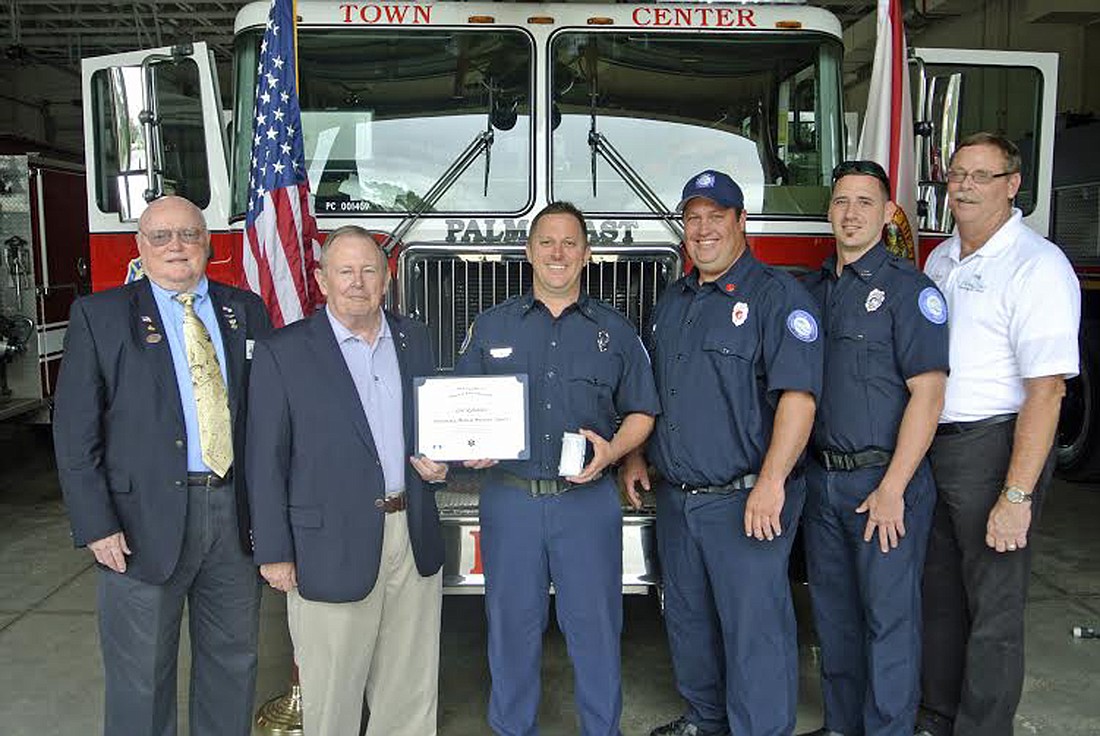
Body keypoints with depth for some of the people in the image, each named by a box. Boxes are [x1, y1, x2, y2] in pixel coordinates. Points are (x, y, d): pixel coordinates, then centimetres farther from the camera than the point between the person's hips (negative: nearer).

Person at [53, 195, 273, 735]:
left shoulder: (247, 312, 7)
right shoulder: (99, 316, -2)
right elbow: (75, 432, -5)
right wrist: (96, 526, -11)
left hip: (235, 511, 3)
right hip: (145, 520, -3)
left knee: (233, 659, 16)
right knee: (140, 674, 9)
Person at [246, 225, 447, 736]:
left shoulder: (414, 338, 8)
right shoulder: (282, 353, -6)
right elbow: (266, 460, -6)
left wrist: (437, 461, -1)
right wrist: (273, 553, -6)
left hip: (413, 535, 4)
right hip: (333, 544, -4)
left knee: (411, 682, 16)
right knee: (332, 693, 10)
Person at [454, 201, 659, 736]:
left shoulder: (615, 331, 7)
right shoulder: (491, 326, 8)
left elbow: (641, 412, 9)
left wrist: (612, 449, -10)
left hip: (588, 499, 0)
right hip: (508, 498, 1)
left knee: (594, 627, 7)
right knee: (512, 627, 10)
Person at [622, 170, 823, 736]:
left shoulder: (776, 295, -10)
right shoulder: (672, 301, 15)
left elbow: (798, 393, -19)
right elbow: (648, 388, 23)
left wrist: (772, 483, -25)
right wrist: (635, 455, 14)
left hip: (744, 501, -7)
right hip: (676, 497, 8)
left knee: (754, 628, -1)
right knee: (687, 619, 19)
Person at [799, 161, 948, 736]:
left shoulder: (908, 289, -8)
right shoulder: (813, 288, 11)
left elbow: (928, 392, -15)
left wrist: (892, 488, -19)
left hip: (883, 479, -6)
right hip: (821, 478, 6)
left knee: (888, 618, 4)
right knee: (833, 612, 16)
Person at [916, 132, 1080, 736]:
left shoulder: (1037, 266, -13)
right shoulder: (940, 259, 13)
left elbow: (1045, 389, -19)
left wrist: (1016, 496, -23)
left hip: (992, 448, -8)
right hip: (930, 448, 8)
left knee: (992, 611, 3)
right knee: (938, 592, 17)